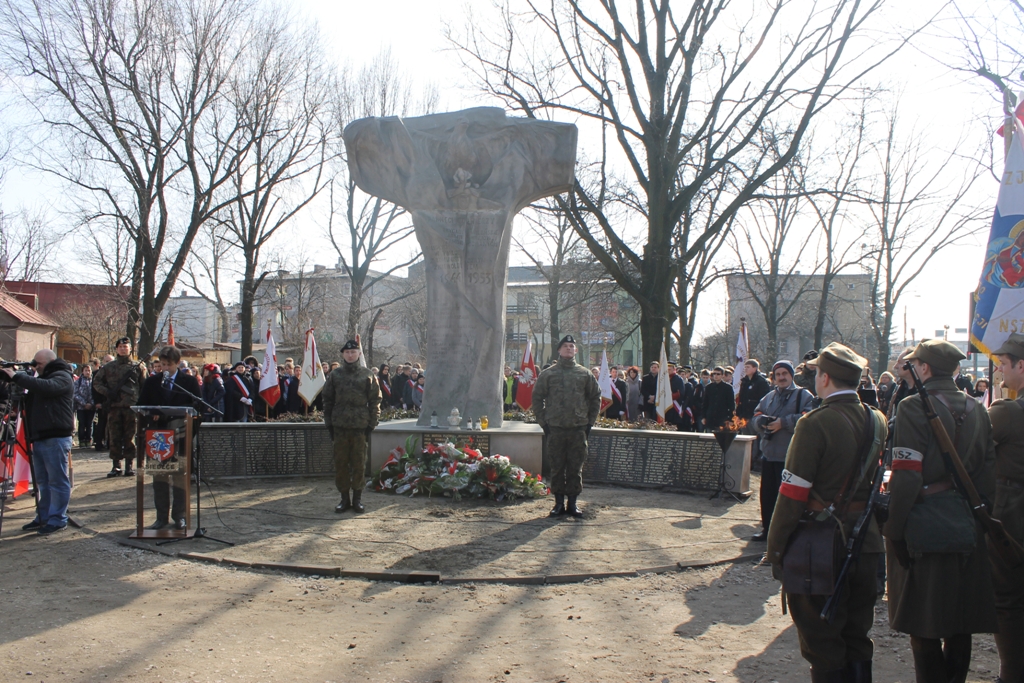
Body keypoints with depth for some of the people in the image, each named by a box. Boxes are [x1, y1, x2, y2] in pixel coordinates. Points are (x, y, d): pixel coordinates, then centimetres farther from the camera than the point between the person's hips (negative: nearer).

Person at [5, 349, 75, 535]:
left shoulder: (62, 377, -8)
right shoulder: (43, 377, 23)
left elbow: (45, 387, -27)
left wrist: (17, 376, -21)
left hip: (55, 438, -10)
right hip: (39, 437, 10)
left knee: (57, 481, -5)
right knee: (43, 481, 13)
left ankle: (58, 520, -2)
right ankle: (44, 517, 20)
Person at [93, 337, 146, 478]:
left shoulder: (137, 367, 7)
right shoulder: (108, 367, 10)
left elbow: (144, 387, 6)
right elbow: (97, 383, 13)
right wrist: (107, 392, -5)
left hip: (132, 407, -1)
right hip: (114, 407, 2)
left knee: (130, 437, 1)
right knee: (114, 437, 4)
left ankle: (129, 465, 8)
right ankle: (116, 465, 10)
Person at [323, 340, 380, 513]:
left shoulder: (368, 375, 3)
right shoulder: (334, 375, 7)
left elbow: (375, 401, 3)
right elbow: (328, 400, 9)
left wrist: (372, 424, -3)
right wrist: (329, 424, 4)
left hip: (360, 426, -1)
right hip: (340, 426, 1)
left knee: (359, 463, 3)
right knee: (340, 463, 5)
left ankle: (357, 498, 13)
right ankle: (344, 498, 15)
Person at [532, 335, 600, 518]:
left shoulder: (585, 374, 8)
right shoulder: (548, 374, 4)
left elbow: (595, 398, 13)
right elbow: (537, 398, 5)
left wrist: (590, 422, 7)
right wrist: (543, 422, -1)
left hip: (579, 428, 1)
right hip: (555, 428, -1)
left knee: (576, 467, 4)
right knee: (557, 466, 4)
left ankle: (573, 502, 13)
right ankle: (559, 502, 12)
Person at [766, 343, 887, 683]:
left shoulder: (815, 424, -18)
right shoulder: (878, 421, 2)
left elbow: (793, 494, -18)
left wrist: (776, 549, -12)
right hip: (867, 542, 6)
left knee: (822, 645, 6)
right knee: (857, 640, 19)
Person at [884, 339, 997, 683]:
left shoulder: (913, 407, -15)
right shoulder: (976, 409, 5)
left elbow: (906, 476, -20)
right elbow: (988, 471, 9)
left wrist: (894, 529, -13)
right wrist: (978, 517, 17)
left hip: (924, 529, -6)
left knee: (924, 627, 5)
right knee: (960, 622, 19)